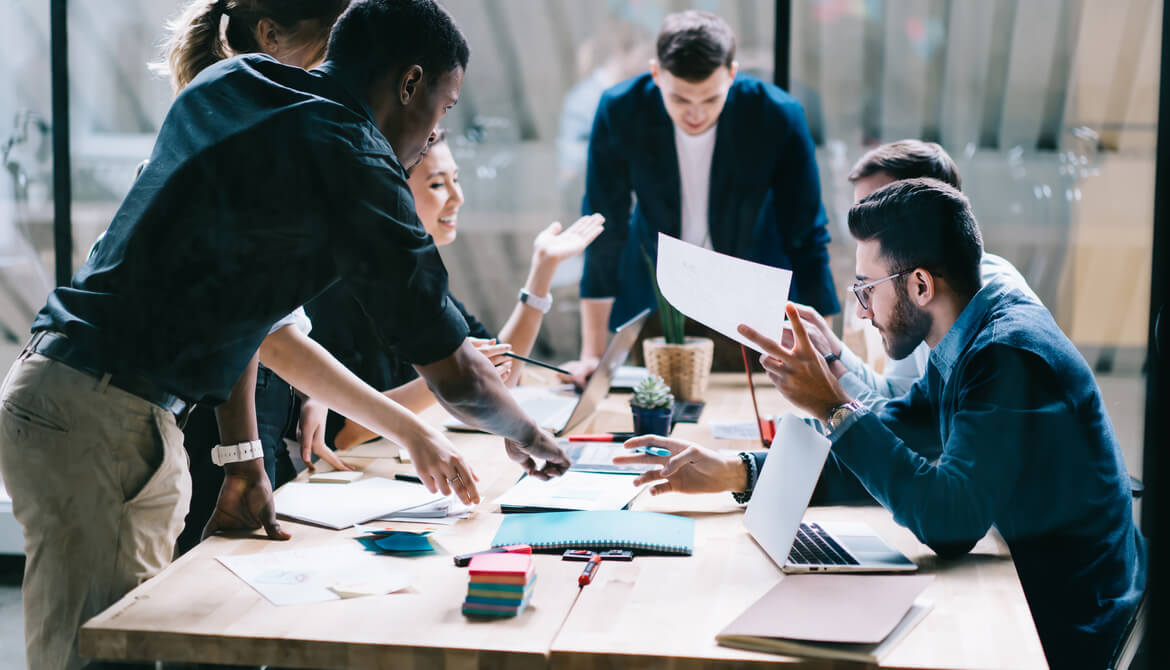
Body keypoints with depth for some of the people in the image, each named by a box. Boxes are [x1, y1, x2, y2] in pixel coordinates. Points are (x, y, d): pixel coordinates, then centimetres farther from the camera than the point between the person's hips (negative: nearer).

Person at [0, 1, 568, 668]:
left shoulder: (227, 82, 13)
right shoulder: (351, 160, -14)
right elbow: (455, 373, -9)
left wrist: (243, 453, 15)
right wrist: (530, 437, 12)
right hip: (97, 419, -9)